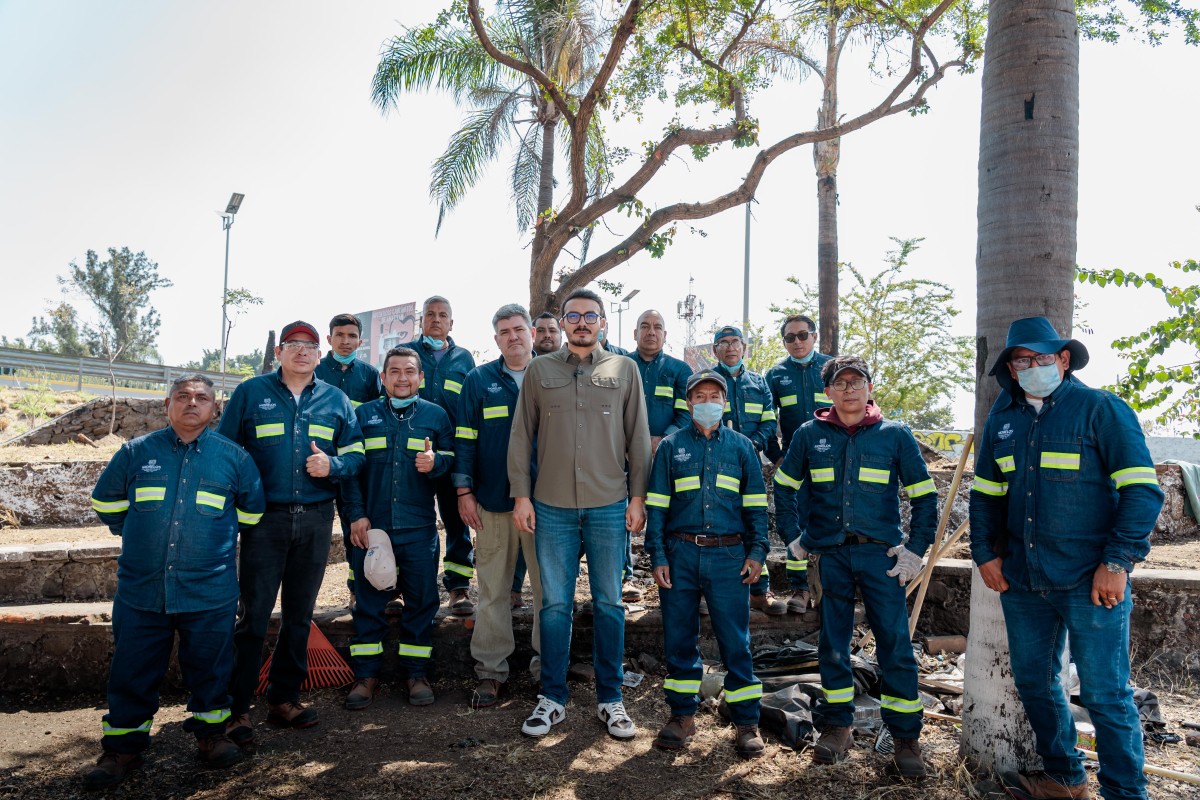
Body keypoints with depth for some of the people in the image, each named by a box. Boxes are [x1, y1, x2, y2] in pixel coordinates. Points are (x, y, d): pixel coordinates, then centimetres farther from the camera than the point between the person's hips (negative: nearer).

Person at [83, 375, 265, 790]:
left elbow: (251, 509, 16)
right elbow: (106, 500, 18)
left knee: (209, 666, 10)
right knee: (133, 672, 10)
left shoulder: (233, 456, 2)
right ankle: (122, 748, 25)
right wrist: (135, 534, 16)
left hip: (210, 592, -1)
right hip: (141, 589, 1)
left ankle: (210, 733, 28)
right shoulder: (136, 451, 3)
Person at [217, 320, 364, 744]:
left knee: (300, 614, 11)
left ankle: (284, 699, 25)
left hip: (316, 520, 3)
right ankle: (237, 709, 8)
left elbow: (356, 454, 9)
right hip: (265, 519, -3)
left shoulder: (336, 400, 8)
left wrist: (333, 466, -11)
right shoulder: (250, 393, 2)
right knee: (254, 615, -4)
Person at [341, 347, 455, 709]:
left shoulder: (436, 415, 6)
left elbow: (451, 460, 4)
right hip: (371, 526, 0)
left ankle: (417, 673, 18)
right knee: (369, 601, 4)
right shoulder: (364, 414, 7)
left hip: (419, 528, 0)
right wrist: (356, 515, -4)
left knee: (421, 600, 5)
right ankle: (366, 675, 16)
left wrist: (434, 462, -19)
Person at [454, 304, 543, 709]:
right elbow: (466, 438, 4)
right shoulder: (479, 380, 6)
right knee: (493, 589, 6)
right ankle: (490, 670, 18)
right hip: (493, 500, 0)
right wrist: (464, 491, -2)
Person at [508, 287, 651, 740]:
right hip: (552, 506, 0)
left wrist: (638, 496, 0)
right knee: (555, 604, 7)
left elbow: (638, 438, 5)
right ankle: (552, 699, 21)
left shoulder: (624, 370, 5)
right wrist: (521, 495, 0)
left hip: (609, 506, 0)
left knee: (609, 604, 8)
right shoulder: (539, 370, 6)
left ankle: (610, 699, 22)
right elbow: (521, 436, 6)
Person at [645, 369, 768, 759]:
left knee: (735, 639, 1)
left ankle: (746, 722, 14)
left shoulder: (741, 446, 9)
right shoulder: (671, 446, 7)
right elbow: (656, 505, 5)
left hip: (729, 555, 0)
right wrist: (657, 557, -2)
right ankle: (683, 715, 23)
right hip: (680, 554, 1)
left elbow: (755, 504, 9)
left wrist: (757, 551, -1)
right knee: (679, 637, 8)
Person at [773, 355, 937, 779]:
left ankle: (906, 737, 14)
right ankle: (836, 726, 25)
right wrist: (794, 539, 7)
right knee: (832, 643, 10)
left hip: (880, 553, -1)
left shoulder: (895, 435, 0)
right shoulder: (810, 435, 3)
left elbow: (925, 497, 5)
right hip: (828, 554, 2)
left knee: (895, 643, 0)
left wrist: (915, 550, -2)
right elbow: (784, 487, 14)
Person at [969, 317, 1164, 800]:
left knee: (1105, 694, 1)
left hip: (1091, 581, -6)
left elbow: (1141, 489, -9)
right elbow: (985, 493, 17)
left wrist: (1118, 562, -14)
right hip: (1022, 579, 6)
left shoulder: (1101, 410, -6)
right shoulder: (1002, 418, 9)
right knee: (1033, 682, 16)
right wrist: (985, 554, 9)